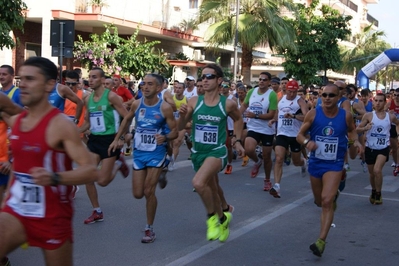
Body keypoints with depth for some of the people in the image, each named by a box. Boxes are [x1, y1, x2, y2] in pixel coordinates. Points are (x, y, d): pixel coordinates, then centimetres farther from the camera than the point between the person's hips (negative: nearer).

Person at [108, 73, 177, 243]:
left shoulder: (165, 107, -15)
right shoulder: (137, 104, -4)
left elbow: (175, 132, -11)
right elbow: (127, 120, 16)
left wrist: (165, 137, -32)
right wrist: (116, 139, 12)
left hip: (156, 153, -4)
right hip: (139, 152, 4)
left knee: (148, 192, -8)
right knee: (138, 194, 6)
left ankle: (149, 229, 10)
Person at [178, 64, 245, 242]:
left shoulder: (228, 104, -9)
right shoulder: (194, 102, -6)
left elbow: (238, 119, 12)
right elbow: (181, 127, -2)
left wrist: (237, 141, 9)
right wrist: (182, 115, -22)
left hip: (217, 152, -4)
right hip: (198, 153, 4)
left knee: (198, 183, -29)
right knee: (212, 189, 21)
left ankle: (212, 217, -5)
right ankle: (222, 218, 48)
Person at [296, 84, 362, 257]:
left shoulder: (346, 116, -8)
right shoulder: (313, 114, -11)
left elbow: (352, 130, 13)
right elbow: (300, 135, -3)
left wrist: (355, 141, -8)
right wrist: (307, 142, -26)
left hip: (334, 165, -2)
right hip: (315, 163, 2)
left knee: (327, 201, -20)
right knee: (319, 201, 20)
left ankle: (321, 241, -17)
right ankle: (334, 194, 58)